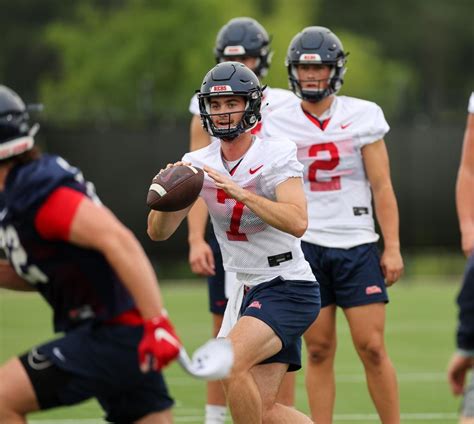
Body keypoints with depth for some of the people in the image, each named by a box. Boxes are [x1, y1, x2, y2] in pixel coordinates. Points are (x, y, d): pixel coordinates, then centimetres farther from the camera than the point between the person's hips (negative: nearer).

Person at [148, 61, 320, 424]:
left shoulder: (276, 156, -12)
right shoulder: (199, 164, 3)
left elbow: (297, 223, -27)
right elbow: (159, 232, 1)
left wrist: (239, 192, -32)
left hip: (287, 288, -7)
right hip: (247, 292, 7)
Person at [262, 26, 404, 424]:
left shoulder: (362, 116, 1)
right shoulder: (279, 125, 4)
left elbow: (382, 187, 1)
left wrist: (392, 247, -3)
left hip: (356, 245, -1)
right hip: (305, 245, 1)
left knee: (372, 348, -5)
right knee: (319, 351, 1)